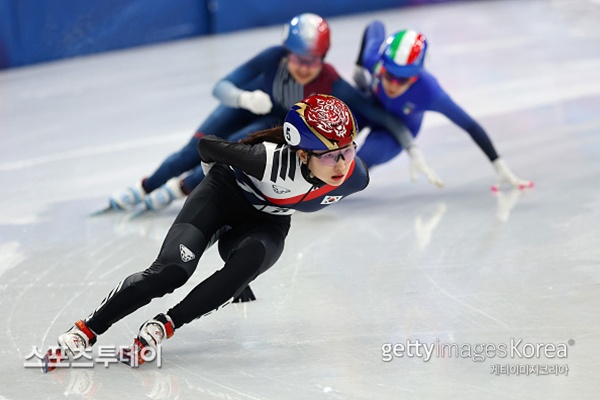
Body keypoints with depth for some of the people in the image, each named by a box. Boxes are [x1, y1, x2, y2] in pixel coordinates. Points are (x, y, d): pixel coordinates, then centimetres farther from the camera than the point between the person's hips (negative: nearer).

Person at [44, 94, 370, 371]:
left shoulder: (355, 178, -23)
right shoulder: (273, 160, -37)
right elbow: (207, 146, -17)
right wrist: (223, 177, 5)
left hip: (266, 223, 3)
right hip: (228, 194, -3)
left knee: (252, 257, -32)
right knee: (172, 269, -23)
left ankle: (163, 326, -23)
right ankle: (85, 331, -12)